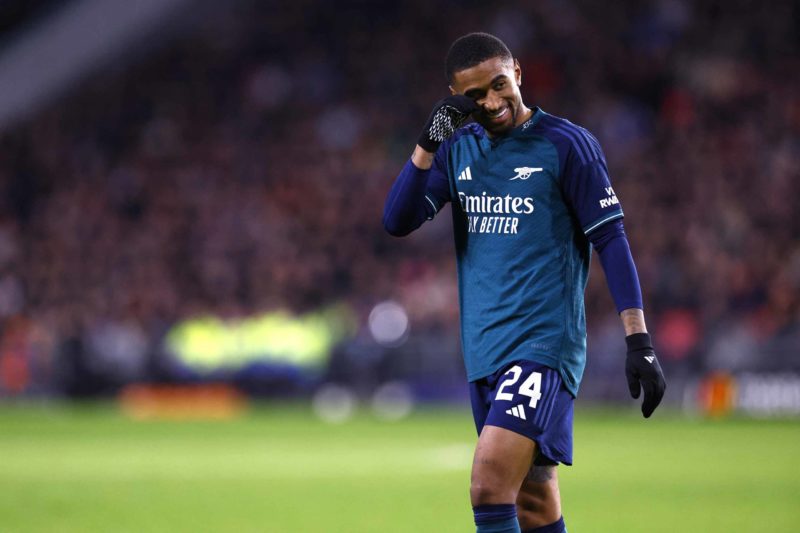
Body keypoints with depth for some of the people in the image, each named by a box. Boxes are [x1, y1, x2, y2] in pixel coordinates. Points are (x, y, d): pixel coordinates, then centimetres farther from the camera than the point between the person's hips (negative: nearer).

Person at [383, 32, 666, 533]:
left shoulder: (568, 144, -5)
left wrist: (640, 342, -10)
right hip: (484, 350, 6)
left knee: (490, 486, -20)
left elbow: (611, 238, -5)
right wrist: (428, 143, -11)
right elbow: (397, 222, 2)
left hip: (546, 344, -6)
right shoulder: (457, 149, 11)